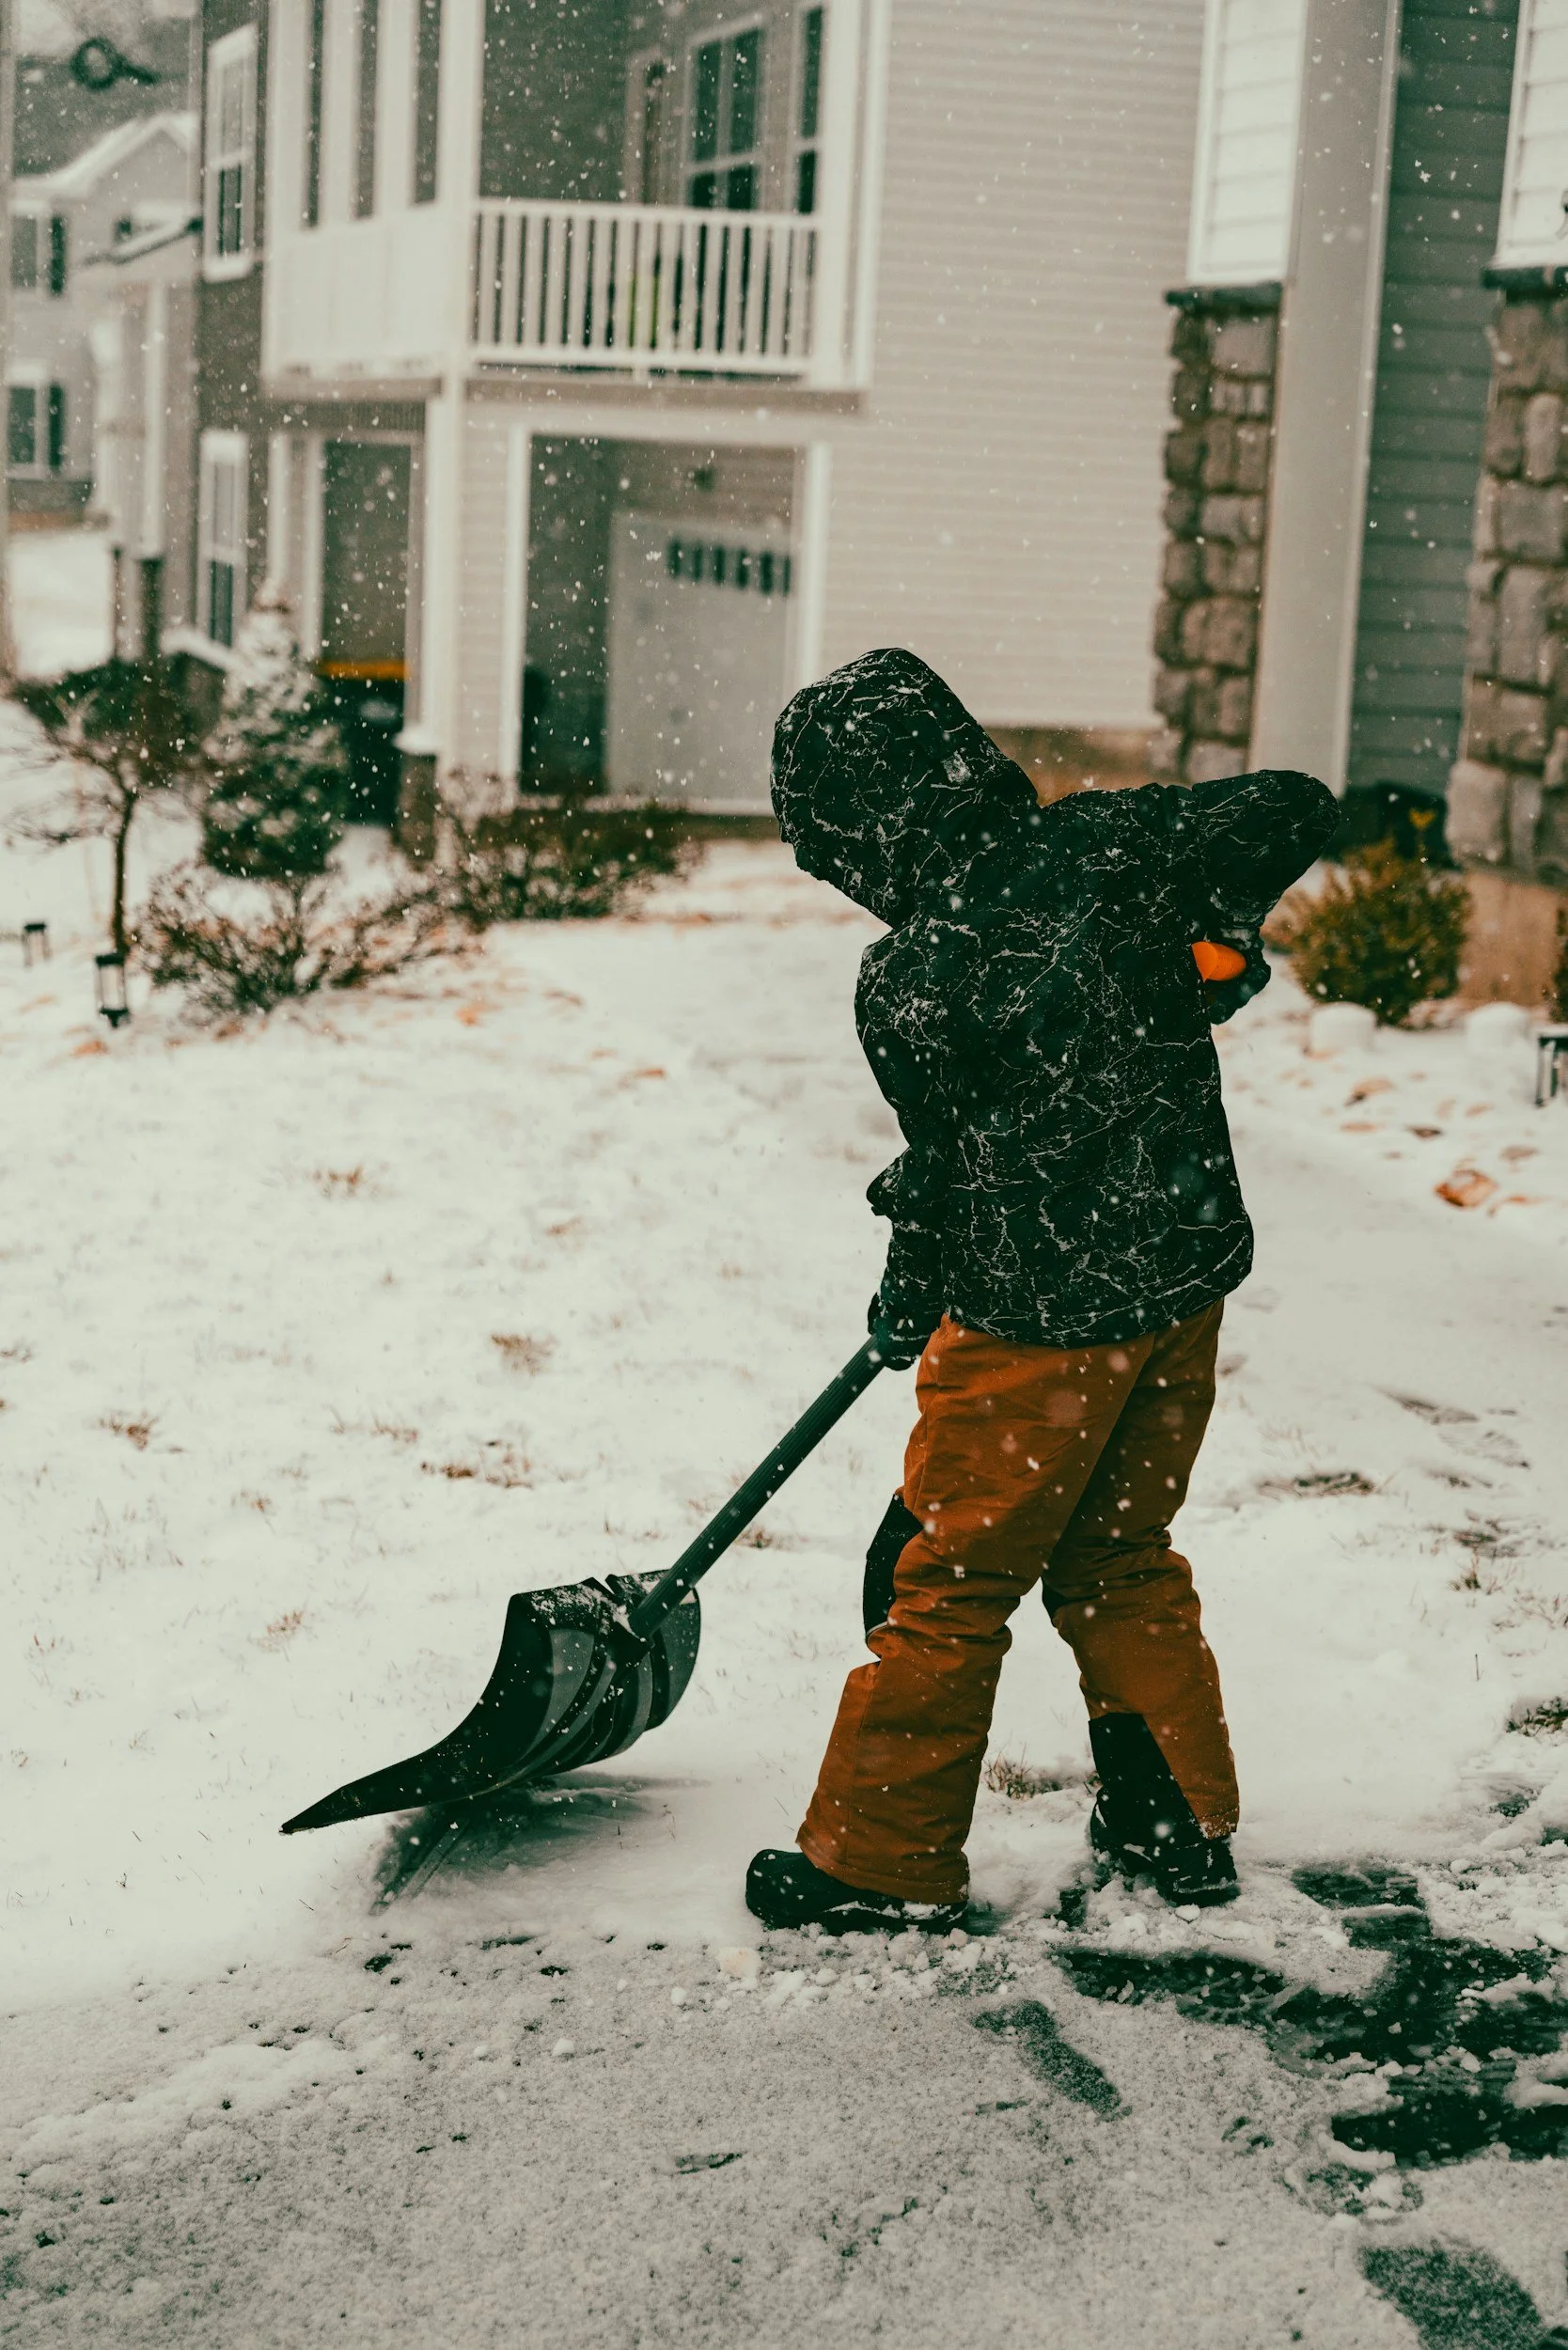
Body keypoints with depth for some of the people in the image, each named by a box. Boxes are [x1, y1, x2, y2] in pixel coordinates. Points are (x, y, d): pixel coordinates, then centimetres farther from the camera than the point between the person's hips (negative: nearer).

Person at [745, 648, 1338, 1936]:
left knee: (946, 1579, 9)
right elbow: (1298, 809, -2)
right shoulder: (1105, 842, -8)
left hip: (1040, 1316, -6)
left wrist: (911, 1296, 10)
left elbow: (955, 1165, -8)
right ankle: (1180, 1822, 31)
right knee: (1123, 1561, 22)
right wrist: (1208, 929, 13)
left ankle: (887, 1854, 20)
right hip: (1186, 1275, 6)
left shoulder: (906, 986, -19)